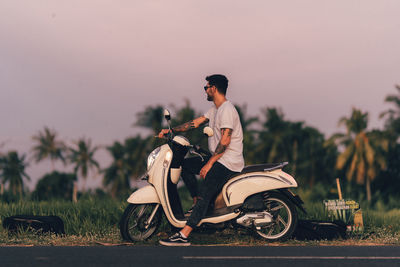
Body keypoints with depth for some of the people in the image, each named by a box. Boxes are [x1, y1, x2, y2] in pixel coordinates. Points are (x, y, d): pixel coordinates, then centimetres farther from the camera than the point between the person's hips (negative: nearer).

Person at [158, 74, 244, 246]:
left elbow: (225, 141, -22)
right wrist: (171, 131, 12)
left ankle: (183, 236, -27)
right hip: (217, 159, 11)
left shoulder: (227, 110, -16)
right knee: (185, 165, 14)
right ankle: (197, 201, 8)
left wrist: (209, 164, -22)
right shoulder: (215, 109, 17)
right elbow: (195, 123, 19)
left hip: (228, 162, -11)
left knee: (205, 195, -19)